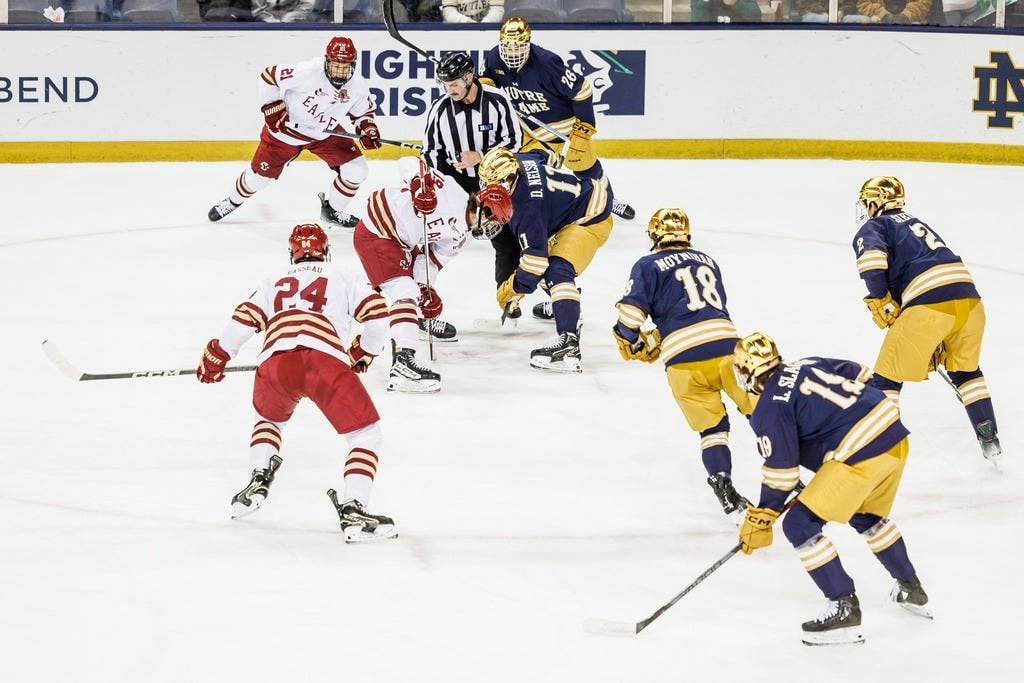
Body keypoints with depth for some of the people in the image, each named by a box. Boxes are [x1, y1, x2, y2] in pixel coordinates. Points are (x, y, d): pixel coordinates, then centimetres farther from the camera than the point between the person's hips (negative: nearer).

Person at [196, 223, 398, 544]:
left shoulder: (275, 281, 33)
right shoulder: (343, 278, 28)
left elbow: (244, 319, 22)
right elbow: (377, 313, 16)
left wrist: (216, 357, 36)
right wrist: (363, 352, 33)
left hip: (275, 361, 3)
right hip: (326, 359, -3)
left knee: (269, 418, 36)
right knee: (365, 432, 7)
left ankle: (259, 480, 17)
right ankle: (353, 510, -11)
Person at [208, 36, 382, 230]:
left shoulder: (358, 87, -19)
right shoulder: (306, 72, -34)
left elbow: (364, 112, 2)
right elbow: (269, 77, -23)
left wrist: (368, 130, -16)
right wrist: (273, 109, -22)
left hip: (326, 132, 4)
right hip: (287, 127, -4)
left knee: (356, 169, -8)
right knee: (262, 172, 7)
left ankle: (332, 210, 17)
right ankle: (234, 200, 38)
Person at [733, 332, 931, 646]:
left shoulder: (770, 408, -4)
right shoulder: (808, 366, 17)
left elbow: (781, 469, -7)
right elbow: (858, 374, 28)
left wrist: (761, 519, 1)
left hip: (858, 455, -9)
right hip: (894, 433, 9)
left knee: (799, 524, -3)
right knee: (867, 518, 33)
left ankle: (844, 608, -7)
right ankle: (911, 590, 44)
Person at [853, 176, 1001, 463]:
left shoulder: (872, 228, 12)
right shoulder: (915, 224, 34)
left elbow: (872, 258, -14)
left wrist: (881, 303, -3)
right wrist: (935, 345, 37)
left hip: (928, 305, -7)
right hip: (970, 297, 7)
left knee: (888, 376, 8)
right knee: (965, 369, 30)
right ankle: (990, 441, 30)